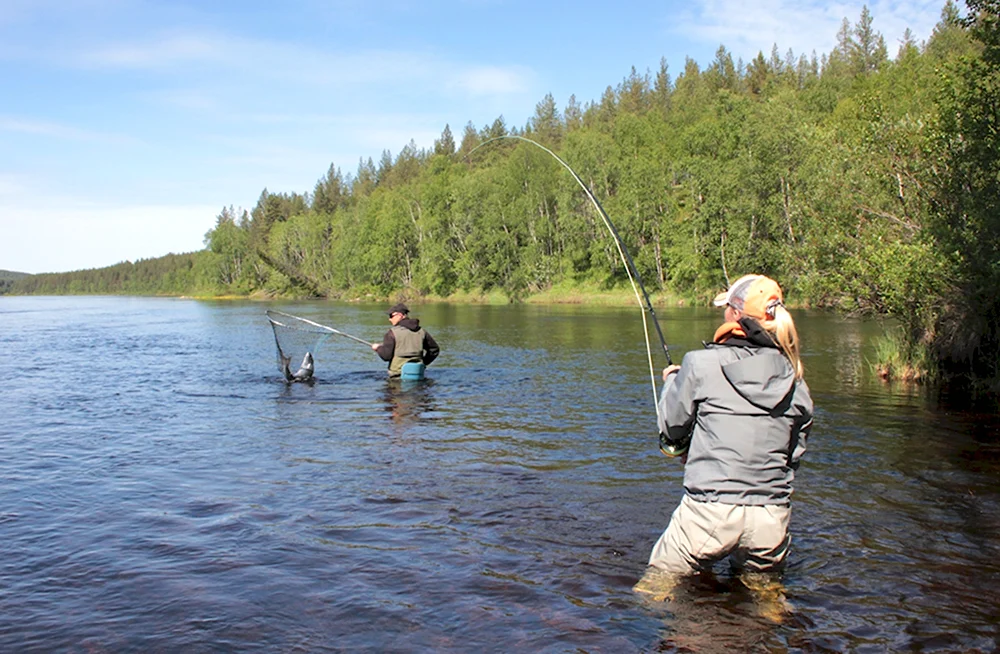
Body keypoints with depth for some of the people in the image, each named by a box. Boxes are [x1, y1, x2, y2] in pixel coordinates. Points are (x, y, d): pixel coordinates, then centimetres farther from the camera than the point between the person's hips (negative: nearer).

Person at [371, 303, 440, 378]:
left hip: (397, 375, -5)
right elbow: (435, 349, 19)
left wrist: (378, 348, 14)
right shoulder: (421, 331, 12)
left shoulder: (393, 332, -4)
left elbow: (386, 355, -7)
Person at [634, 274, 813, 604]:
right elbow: (795, 454, 10)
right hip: (772, 517, 4)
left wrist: (671, 381, 19)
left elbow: (672, 429, 2)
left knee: (655, 588, 12)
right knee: (762, 587, 26)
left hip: (709, 511, -4)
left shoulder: (701, 364, -10)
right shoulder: (794, 380, 2)